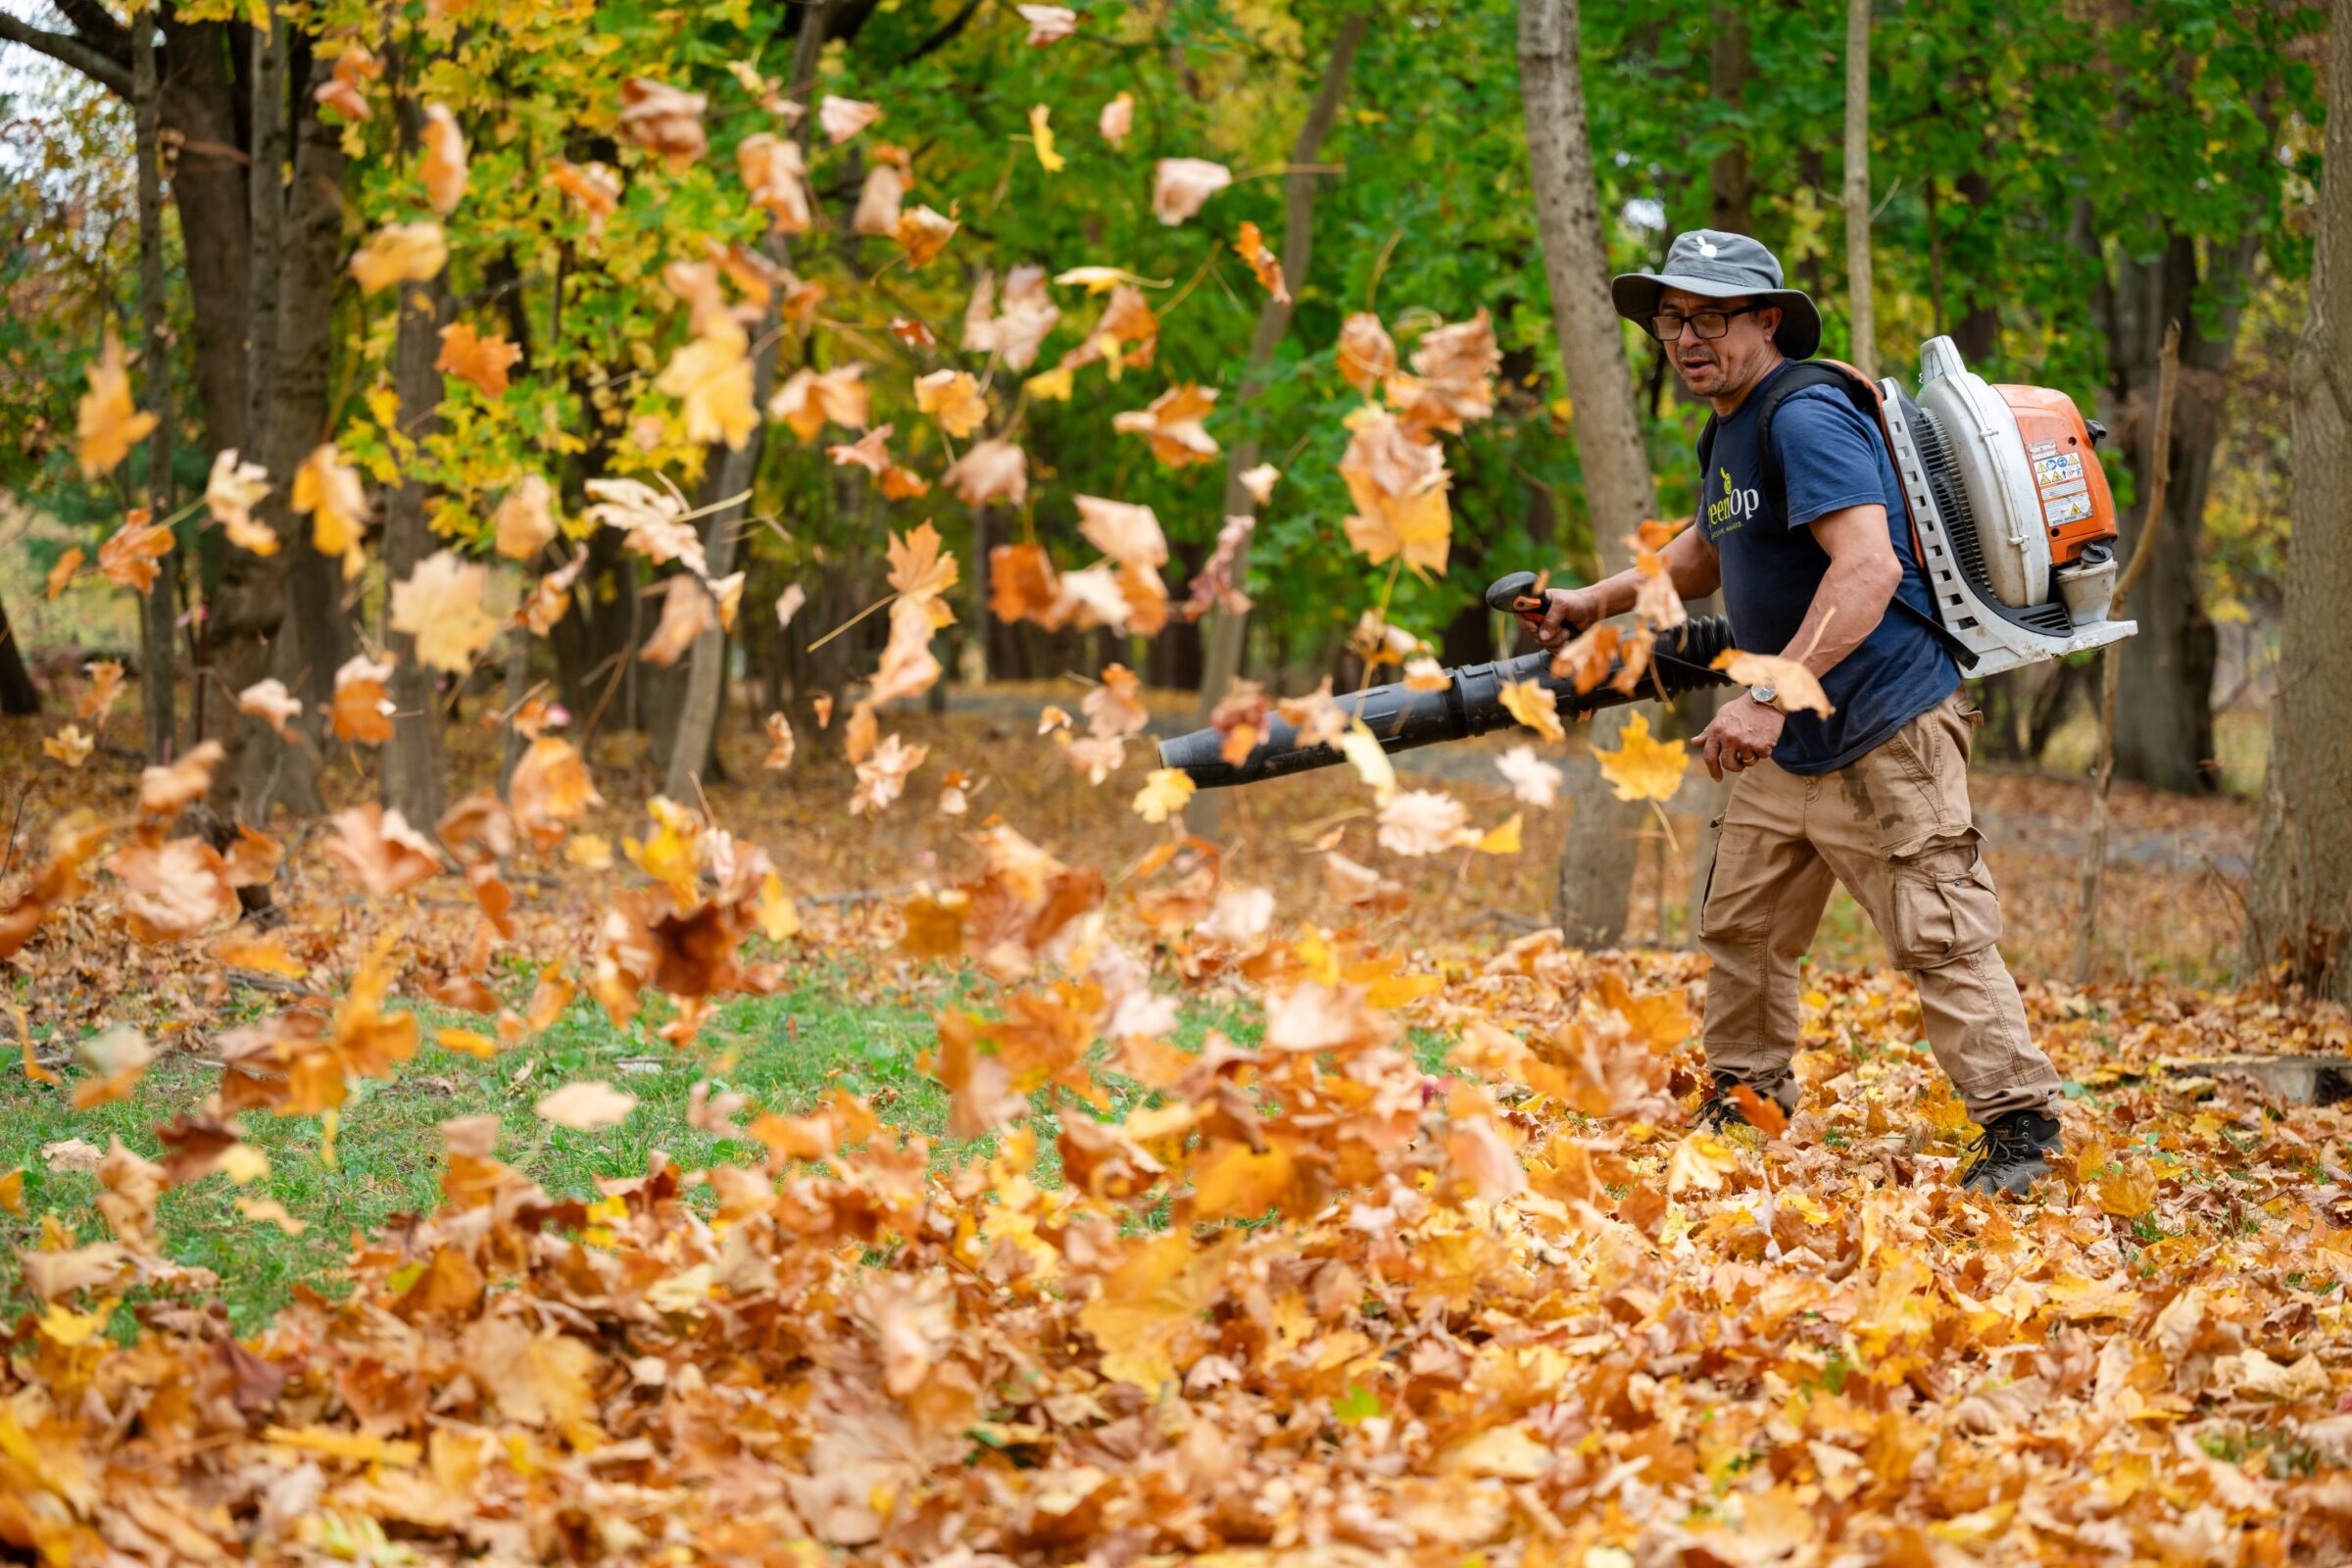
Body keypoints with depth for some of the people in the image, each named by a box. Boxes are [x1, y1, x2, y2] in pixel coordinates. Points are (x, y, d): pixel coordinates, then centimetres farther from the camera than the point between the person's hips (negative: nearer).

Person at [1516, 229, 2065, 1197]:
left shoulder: (1806, 420, -20)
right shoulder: (1732, 430, 13)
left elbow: (1868, 568, -32)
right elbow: (1706, 555, 33)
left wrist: (1773, 697, -36)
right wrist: (1595, 602, 23)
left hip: (1885, 734, -10)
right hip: (1787, 747, 10)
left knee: (1938, 939, -8)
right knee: (1742, 929, 16)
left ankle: (2019, 1124, -1)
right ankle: (1745, 1104, 30)